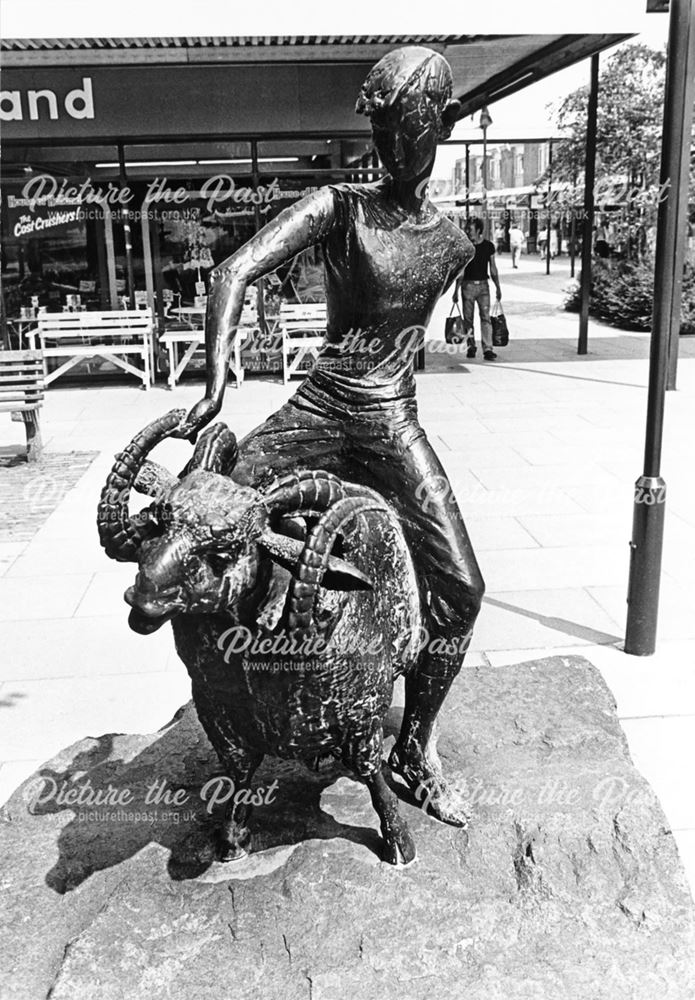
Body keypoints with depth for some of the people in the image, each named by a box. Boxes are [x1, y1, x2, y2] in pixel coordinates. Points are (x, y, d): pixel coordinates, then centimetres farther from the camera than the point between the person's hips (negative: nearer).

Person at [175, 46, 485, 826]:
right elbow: (233, 273, -17)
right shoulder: (338, 208, -5)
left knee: (459, 587, -8)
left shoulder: (453, 245, 6)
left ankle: (414, 750, 13)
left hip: (393, 427, 2)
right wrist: (216, 384, -28)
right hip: (317, 412, -1)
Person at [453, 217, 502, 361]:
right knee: (468, 318, 3)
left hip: (483, 285, 0)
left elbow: (493, 268, 11)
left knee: (485, 317, -8)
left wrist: (498, 287, 7)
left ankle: (487, 349, -12)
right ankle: (471, 347, 15)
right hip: (468, 284, 0)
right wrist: (456, 290, 0)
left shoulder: (489, 246, 4)